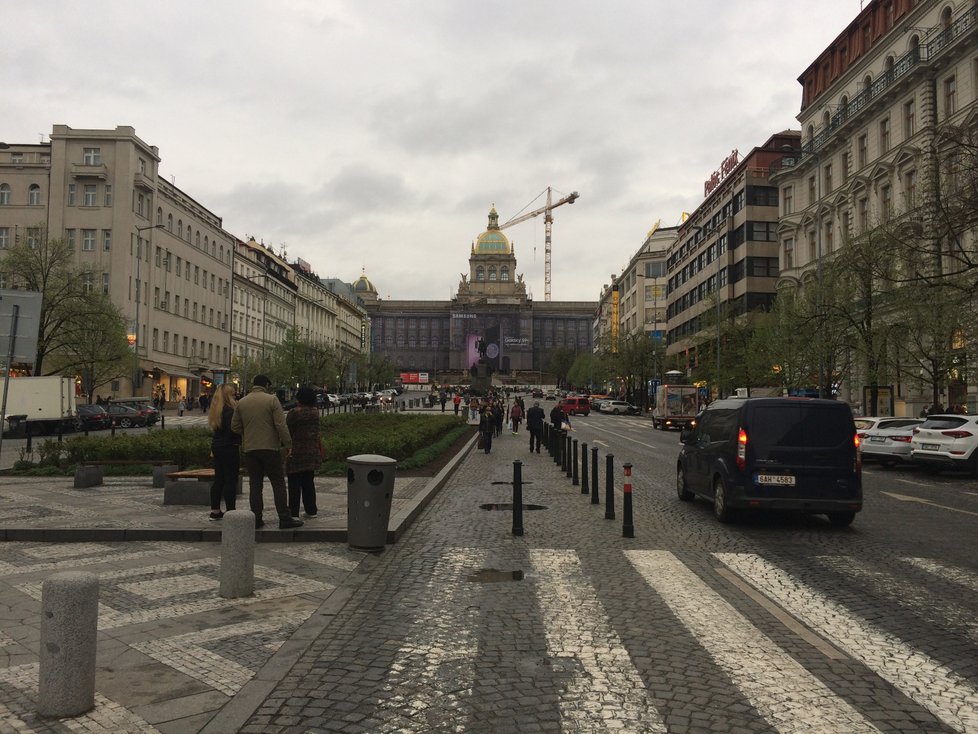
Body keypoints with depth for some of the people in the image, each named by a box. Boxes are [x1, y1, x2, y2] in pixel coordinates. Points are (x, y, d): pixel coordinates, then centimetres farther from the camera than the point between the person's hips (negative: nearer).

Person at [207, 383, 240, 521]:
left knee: (219, 479, 13)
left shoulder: (216, 409, 11)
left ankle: (215, 511, 17)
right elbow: (232, 430, -21)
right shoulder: (229, 410, -17)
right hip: (229, 447, -9)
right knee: (231, 480, -4)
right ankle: (230, 512, -3)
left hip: (217, 446, 9)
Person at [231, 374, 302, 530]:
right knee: (278, 483, 1)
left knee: (255, 484, 9)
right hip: (270, 447, -4)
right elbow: (281, 425, -11)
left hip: (250, 449, 4)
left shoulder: (241, 402, 7)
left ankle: (257, 519, 10)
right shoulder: (272, 399, -6)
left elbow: (235, 427, 9)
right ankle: (284, 518, 0)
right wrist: (287, 444, -5)